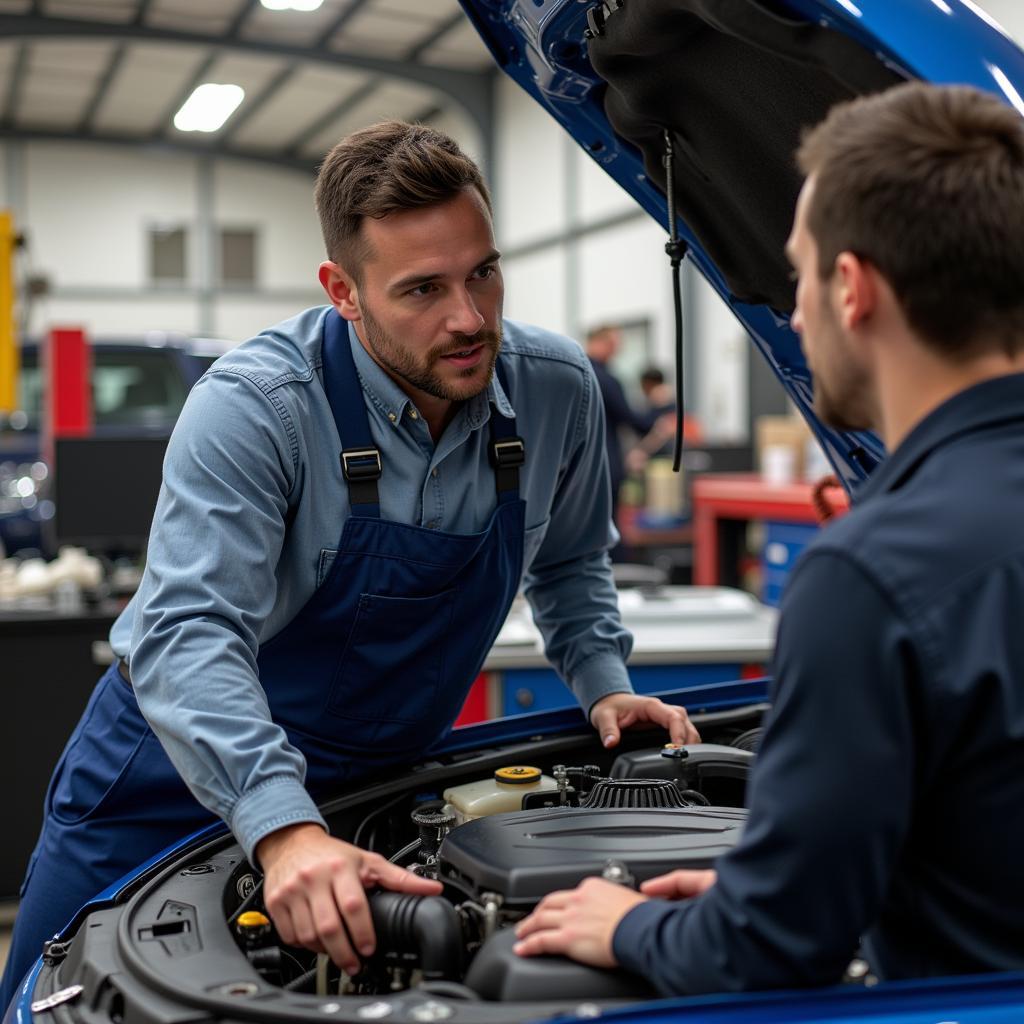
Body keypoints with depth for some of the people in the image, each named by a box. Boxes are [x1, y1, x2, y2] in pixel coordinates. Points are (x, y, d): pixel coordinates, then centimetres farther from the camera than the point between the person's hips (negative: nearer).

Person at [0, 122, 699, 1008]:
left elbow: (569, 562, 10)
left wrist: (603, 683, -5)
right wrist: (283, 826, -50)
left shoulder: (556, 391, -10)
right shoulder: (254, 406, -27)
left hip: (377, 779, 4)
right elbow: (191, 632, -37)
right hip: (180, 778, -3)